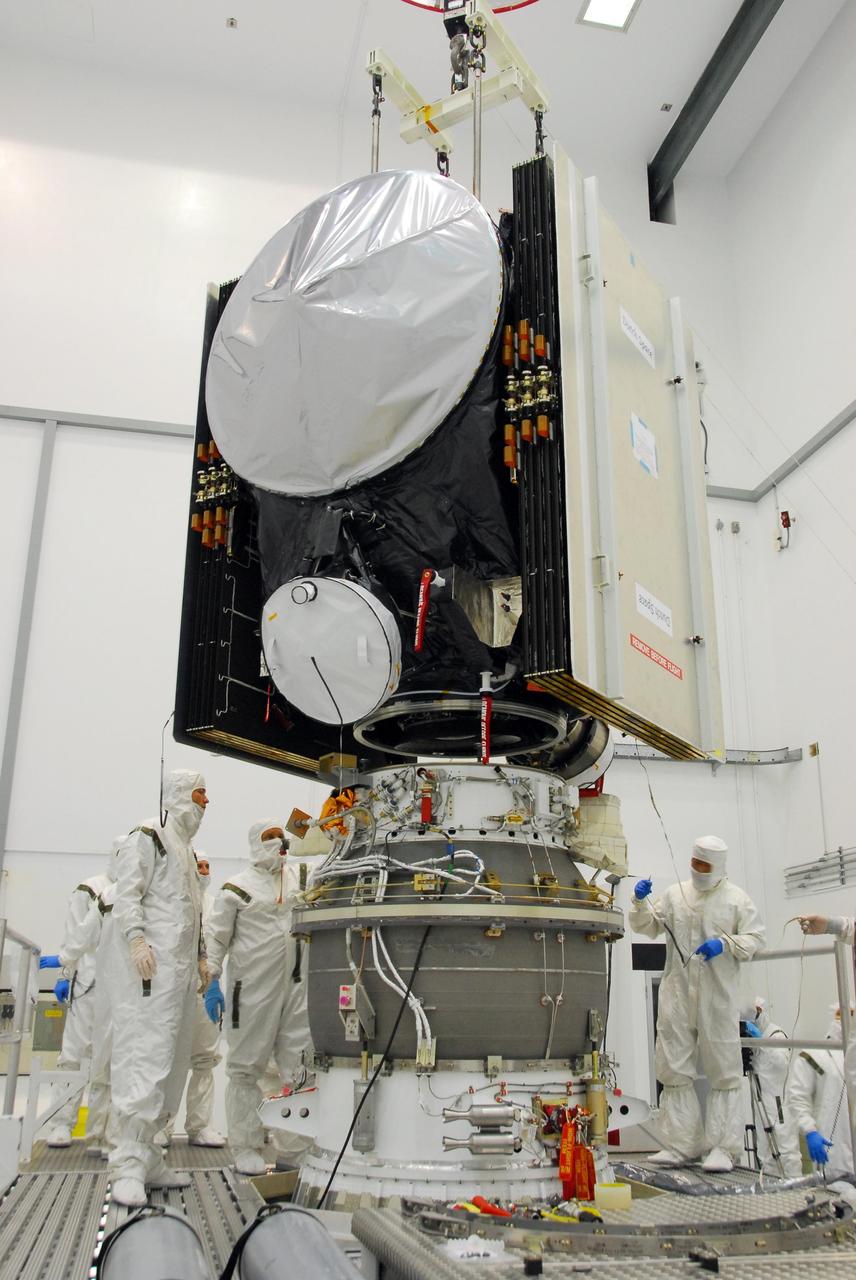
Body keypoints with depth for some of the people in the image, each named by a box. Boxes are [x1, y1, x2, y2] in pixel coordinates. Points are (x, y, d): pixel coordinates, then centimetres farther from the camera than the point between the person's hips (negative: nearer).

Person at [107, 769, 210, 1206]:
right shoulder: (147, 838, -2)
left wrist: (200, 957, 24)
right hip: (149, 966, -9)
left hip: (179, 970, 9)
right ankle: (128, 1165, -11)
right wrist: (136, 938, -24)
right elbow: (127, 894, -12)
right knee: (146, 1055, -13)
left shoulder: (185, 849, 25)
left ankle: (146, 1157, 13)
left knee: (172, 1063, 7)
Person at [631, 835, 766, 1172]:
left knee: (723, 1071, 3)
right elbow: (646, 926, 14)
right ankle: (682, 1144, 18)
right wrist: (641, 902, -4)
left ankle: (722, 1147, 13)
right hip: (677, 993, 3)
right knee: (674, 1068, 7)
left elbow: (755, 938, -2)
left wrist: (725, 944, -18)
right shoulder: (675, 894, 8)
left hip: (717, 996, -3)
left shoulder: (736, 899, 0)